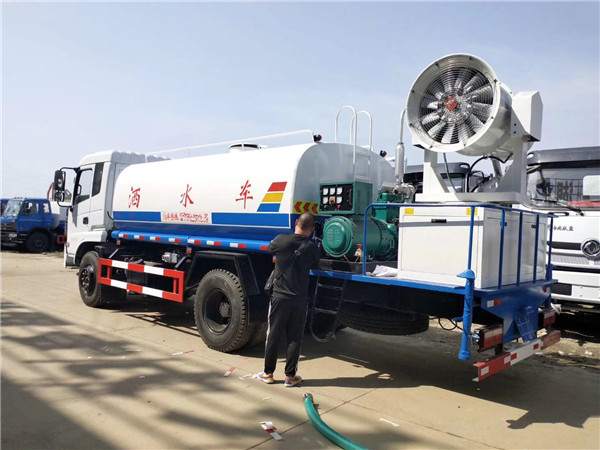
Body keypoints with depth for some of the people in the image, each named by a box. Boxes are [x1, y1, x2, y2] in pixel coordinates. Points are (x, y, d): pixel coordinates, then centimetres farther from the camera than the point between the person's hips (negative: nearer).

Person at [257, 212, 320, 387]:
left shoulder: (281, 240, -9)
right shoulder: (311, 247, -6)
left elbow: (271, 247, 13)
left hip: (280, 297, 0)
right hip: (300, 300, 1)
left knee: (273, 335, 11)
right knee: (294, 338, 10)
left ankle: (268, 373, 22)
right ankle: (290, 376, 17)